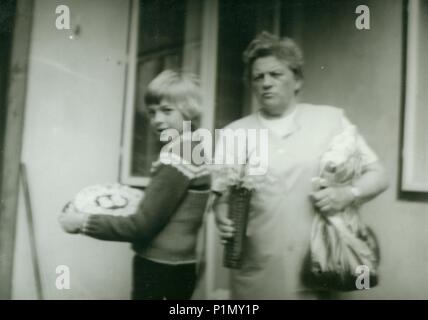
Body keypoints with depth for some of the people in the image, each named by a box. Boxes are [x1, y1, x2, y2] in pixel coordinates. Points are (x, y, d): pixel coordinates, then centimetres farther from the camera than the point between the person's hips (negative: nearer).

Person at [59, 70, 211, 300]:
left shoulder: (176, 154, -19)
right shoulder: (194, 148, 9)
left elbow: (142, 226, -18)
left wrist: (82, 222, -11)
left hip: (159, 272, -9)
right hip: (178, 268, 9)